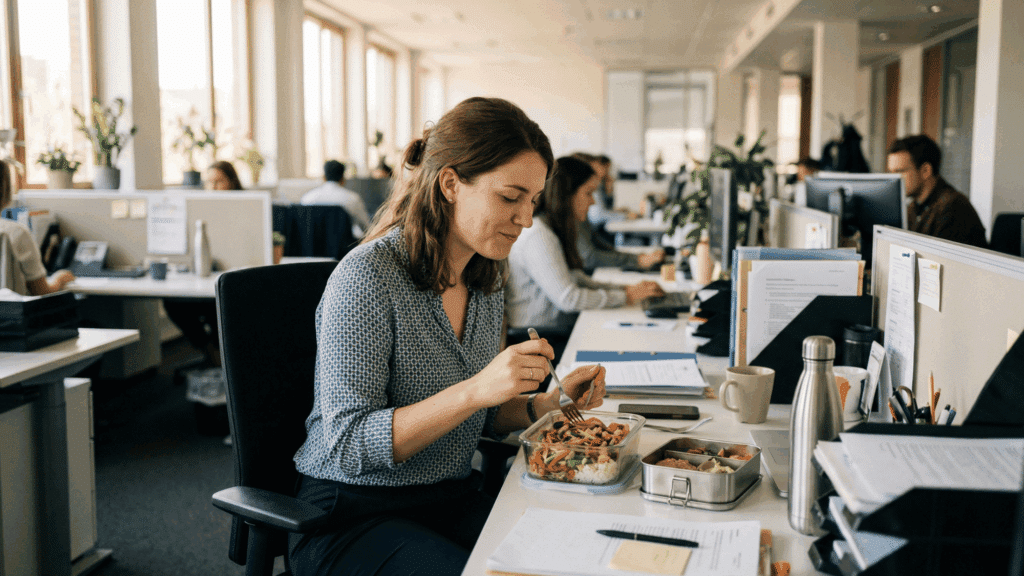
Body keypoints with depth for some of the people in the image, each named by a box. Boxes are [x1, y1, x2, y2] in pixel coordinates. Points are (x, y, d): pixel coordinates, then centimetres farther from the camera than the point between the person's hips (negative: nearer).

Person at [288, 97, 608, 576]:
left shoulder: (485, 282, 5)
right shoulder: (367, 277, -18)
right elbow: (349, 446, -21)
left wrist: (546, 404, -4)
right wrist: (475, 390, -31)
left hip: (452, 500, 7)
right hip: (351, 514, -6)